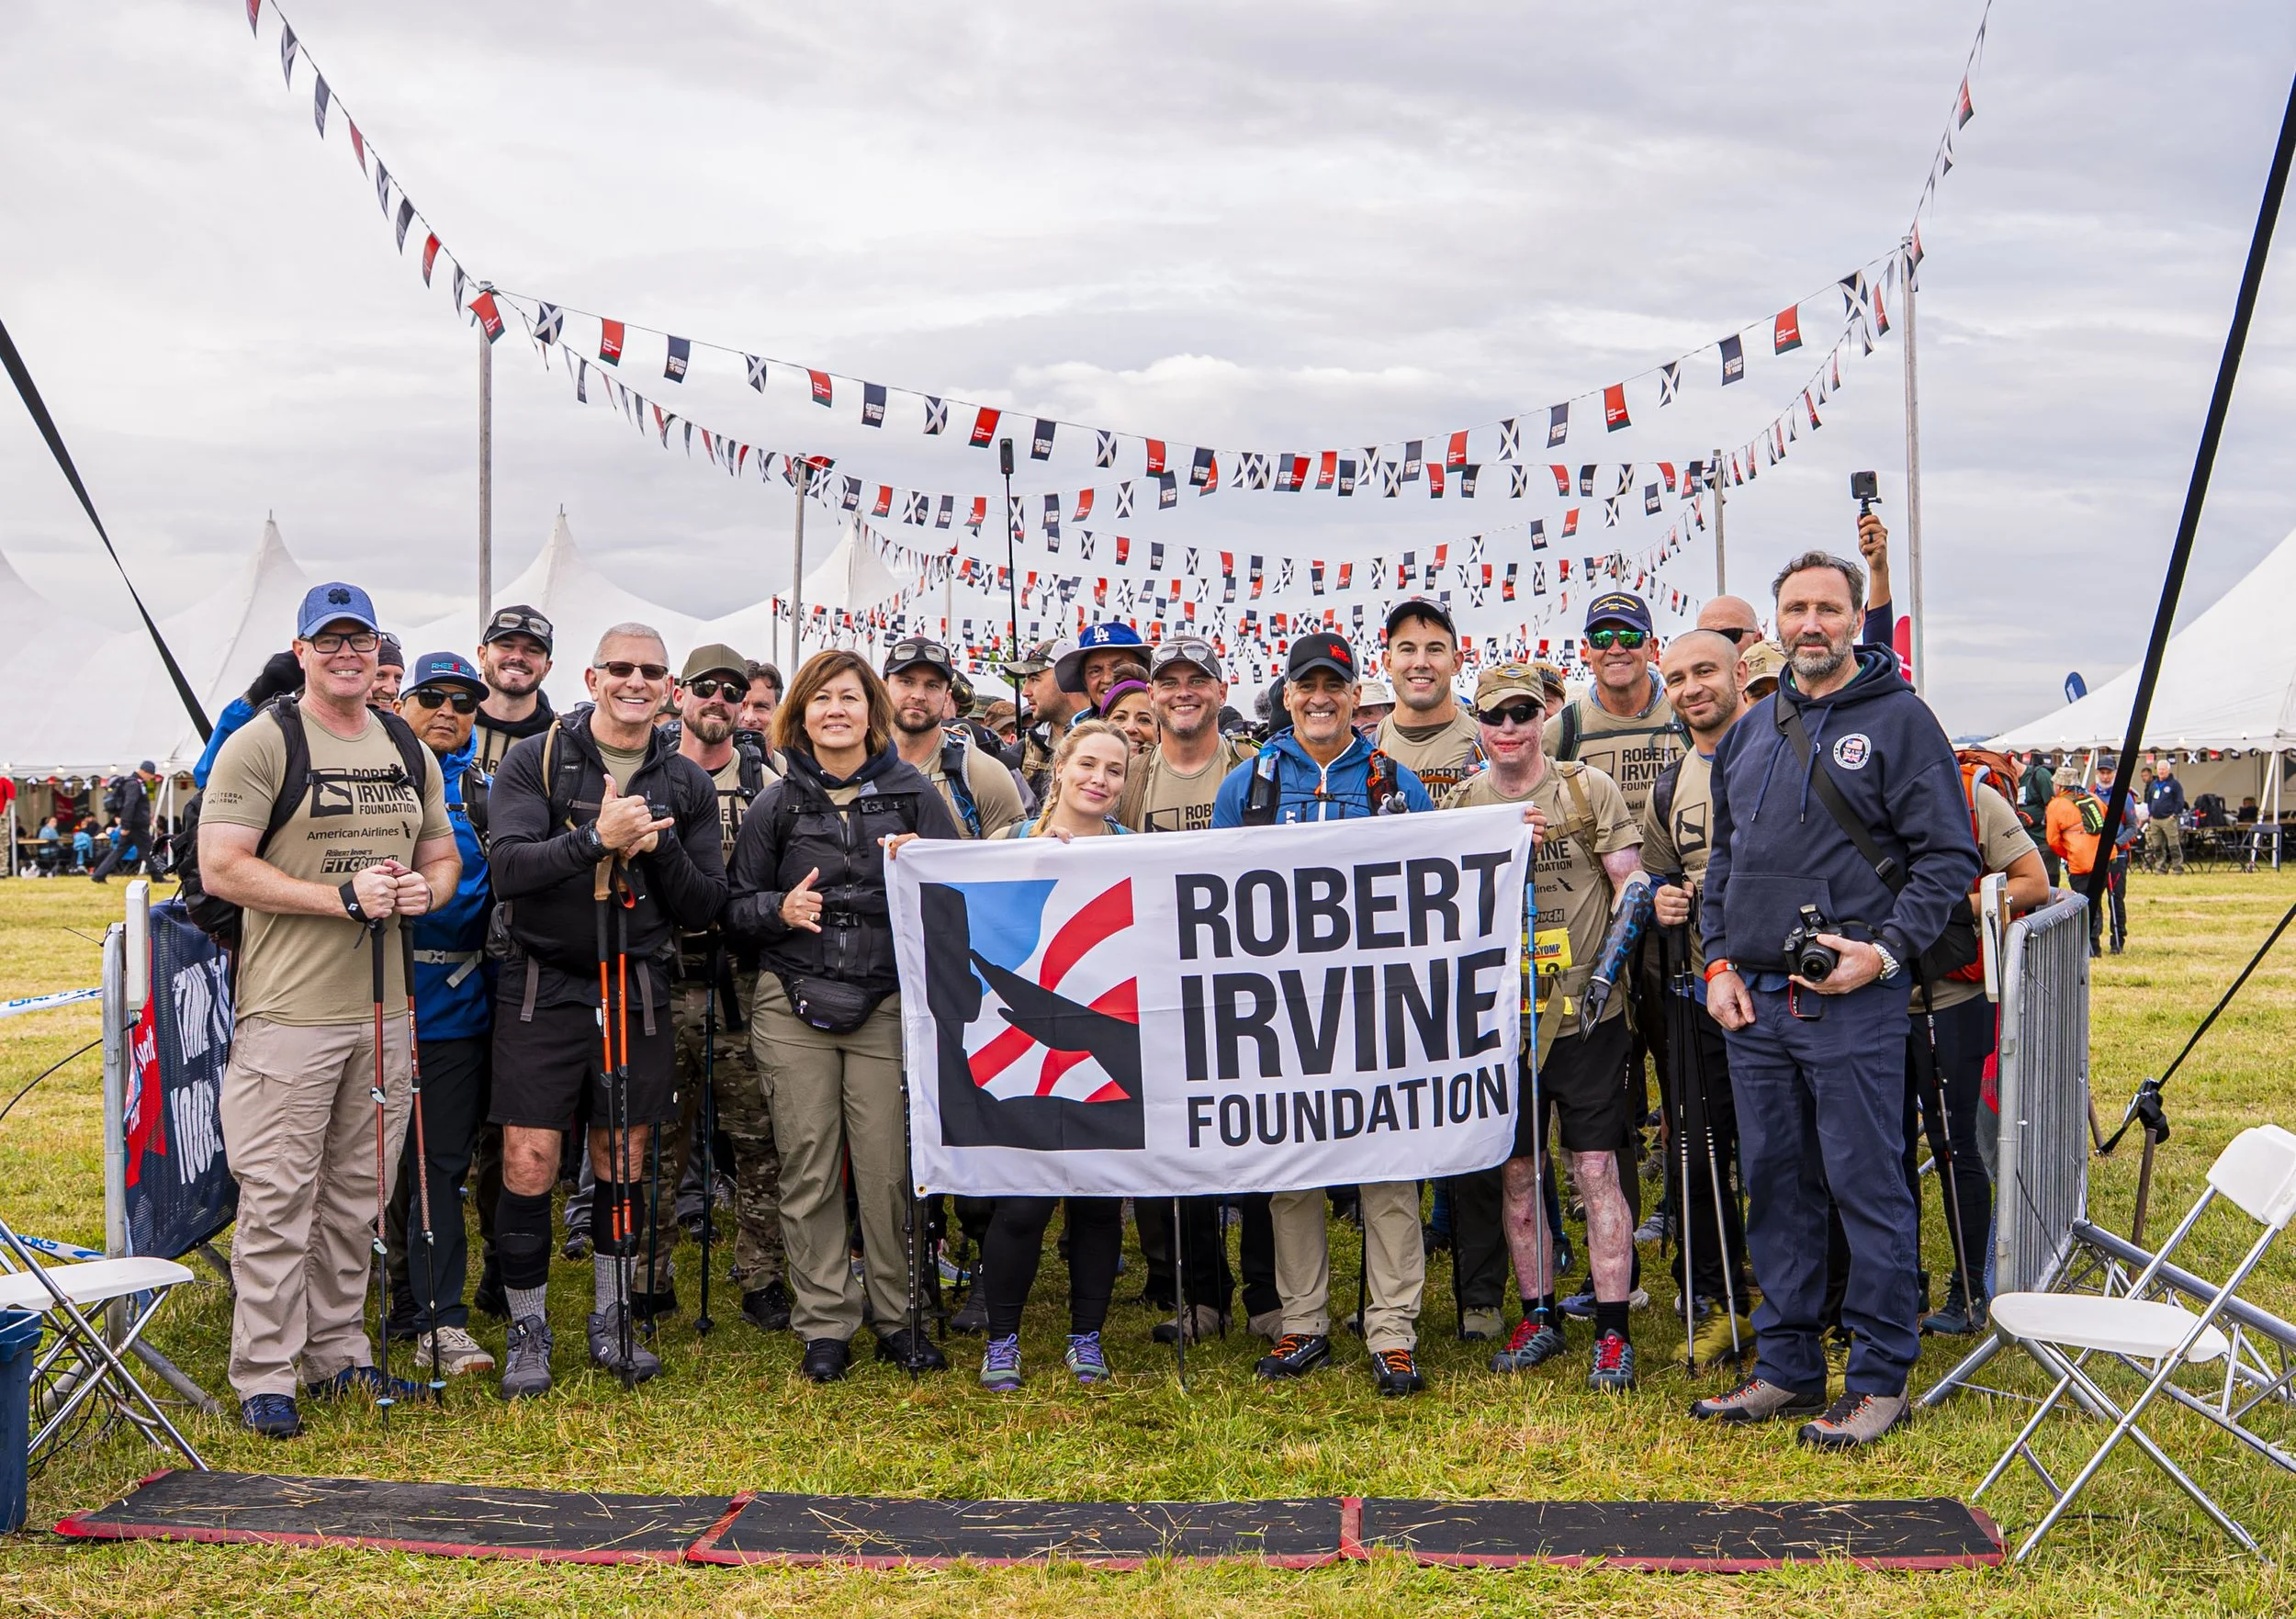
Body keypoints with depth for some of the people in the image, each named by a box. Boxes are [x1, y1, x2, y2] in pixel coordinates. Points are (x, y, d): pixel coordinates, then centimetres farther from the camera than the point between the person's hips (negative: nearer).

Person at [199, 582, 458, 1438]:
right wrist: (342, 896, -18)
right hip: (287, 1012, -6)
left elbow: (444, 854, 22)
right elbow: (221, 868, -12)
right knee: (278, 1198, -3)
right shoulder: (262, 743, -5)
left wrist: (426, 888, -2)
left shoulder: (410, 750, 14)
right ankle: (264, 1376, 6)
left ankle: (339, 1352, 26)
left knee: (357, 1195, 14)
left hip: (383, 1008, 6)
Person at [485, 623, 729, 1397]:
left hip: (638, 988, 3)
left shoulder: (688, 784, 7)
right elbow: (507, 864, -15)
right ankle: (528, 1328, 15)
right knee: (529, 1163, -3)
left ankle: (611, 1319, 26)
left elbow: (704, 906, 5)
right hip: (544, 987, -3)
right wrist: (596, 838, -26)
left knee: (624, 1159, 10)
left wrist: (658, 845, -12)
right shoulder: (535, 760, -2)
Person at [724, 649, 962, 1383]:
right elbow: (735, 906, 12)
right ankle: (824, 1324, 12)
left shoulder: (913, 793, 7)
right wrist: (779, 908, -9)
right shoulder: (777, 804, 9)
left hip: (887, 1004, -1)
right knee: (809, 1167, 2)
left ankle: (899, 1318, 13)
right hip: (794, 1006, 1)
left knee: (888, 1168, -2)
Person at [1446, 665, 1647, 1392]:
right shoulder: (1459, 805, 7)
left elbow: (1630, 881, 0)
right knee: (1516, 1172, 10)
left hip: (1586, 1012, -3)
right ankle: (1539, 1316, 24)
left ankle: (1613, 1331, 6)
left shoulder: (1590, 789, 0)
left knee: (1596, 1168, -2)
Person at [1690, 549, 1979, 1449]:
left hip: (1854, 1001, -6)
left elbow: (1947, 856, -6)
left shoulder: (1899, 720, -1)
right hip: (1753, 1002, 6)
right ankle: (1786, 1367, 21)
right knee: (1773, 1186, 11)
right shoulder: (1749, 734, 17)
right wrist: (1719, 960, 9)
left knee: (1868, 1187, -2)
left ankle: (1881, 1378, 9)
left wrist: (1887, 951, -16)